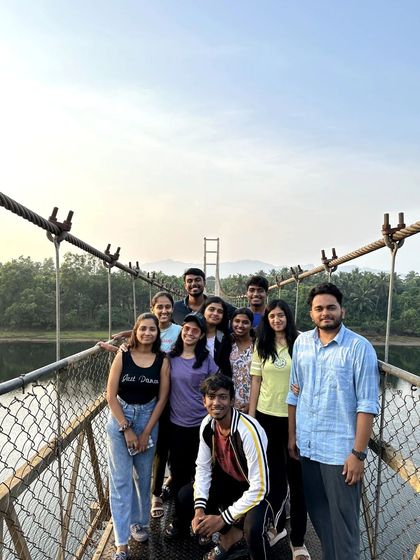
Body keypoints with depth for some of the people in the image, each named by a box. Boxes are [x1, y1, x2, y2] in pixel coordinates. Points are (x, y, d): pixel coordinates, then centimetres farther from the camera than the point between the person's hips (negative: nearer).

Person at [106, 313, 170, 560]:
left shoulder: (162, 361, -6)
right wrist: (127, 429, -11)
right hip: (120, 418, -1)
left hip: (149, 418, 2)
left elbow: (162, 399, -3)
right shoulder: (122, 357, -9)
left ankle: (139, 522, 37)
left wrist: (146, 432, -5)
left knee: (143, 476, 14)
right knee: (121, 479, 2)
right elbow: (111, 396, -9)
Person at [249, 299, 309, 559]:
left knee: (296, 474, 6)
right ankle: (277, 525, 38)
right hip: (267, 415, 3)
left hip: (295, 416, -2)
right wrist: (250, 416, 3)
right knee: (273, 473, 16)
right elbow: (256, 382, 4)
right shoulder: (261, 345, 3)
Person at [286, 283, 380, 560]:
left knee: (343, 520, 9)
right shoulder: (301, 343, 2)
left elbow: (367, 405, -13)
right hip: (307, 446, 5)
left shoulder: (360, 347, -13)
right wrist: (292, 435, 10)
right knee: (318, 514, 19)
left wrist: (358, 453, -14)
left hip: (340, 450, -5)